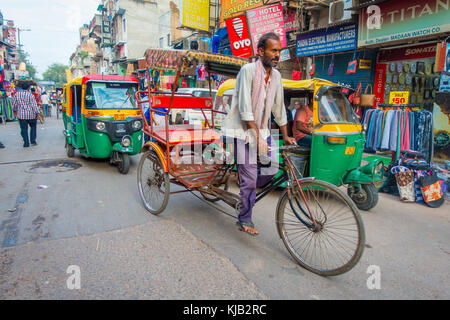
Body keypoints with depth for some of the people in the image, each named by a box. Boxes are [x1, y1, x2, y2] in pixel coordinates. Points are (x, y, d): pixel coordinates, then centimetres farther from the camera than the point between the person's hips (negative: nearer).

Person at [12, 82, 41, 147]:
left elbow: (14, 104, 10)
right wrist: (37, 113, -6)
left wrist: (14, 111, 26)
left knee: (24, 129, 6)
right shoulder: (30, 95, -9)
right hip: (31, 114, -2)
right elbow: (34, 105, -11)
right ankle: (33, 141, 12)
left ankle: (26, 143, 6)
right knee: (33, 127, 17)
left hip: (21, 115, 2)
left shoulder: (16, 94, 1)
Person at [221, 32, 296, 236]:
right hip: (241, 130, -7)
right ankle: (244, 220, 10)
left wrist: (285, 136, 16)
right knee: (250, 176, -7)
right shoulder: (248, 70, -14)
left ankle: (246, 191, 26)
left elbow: (278, 107, 14)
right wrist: (258, 136, -24)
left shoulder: (276, 76, 7)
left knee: (272, 169, 0)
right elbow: (245, 108, -20)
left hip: (261, 129, 7)